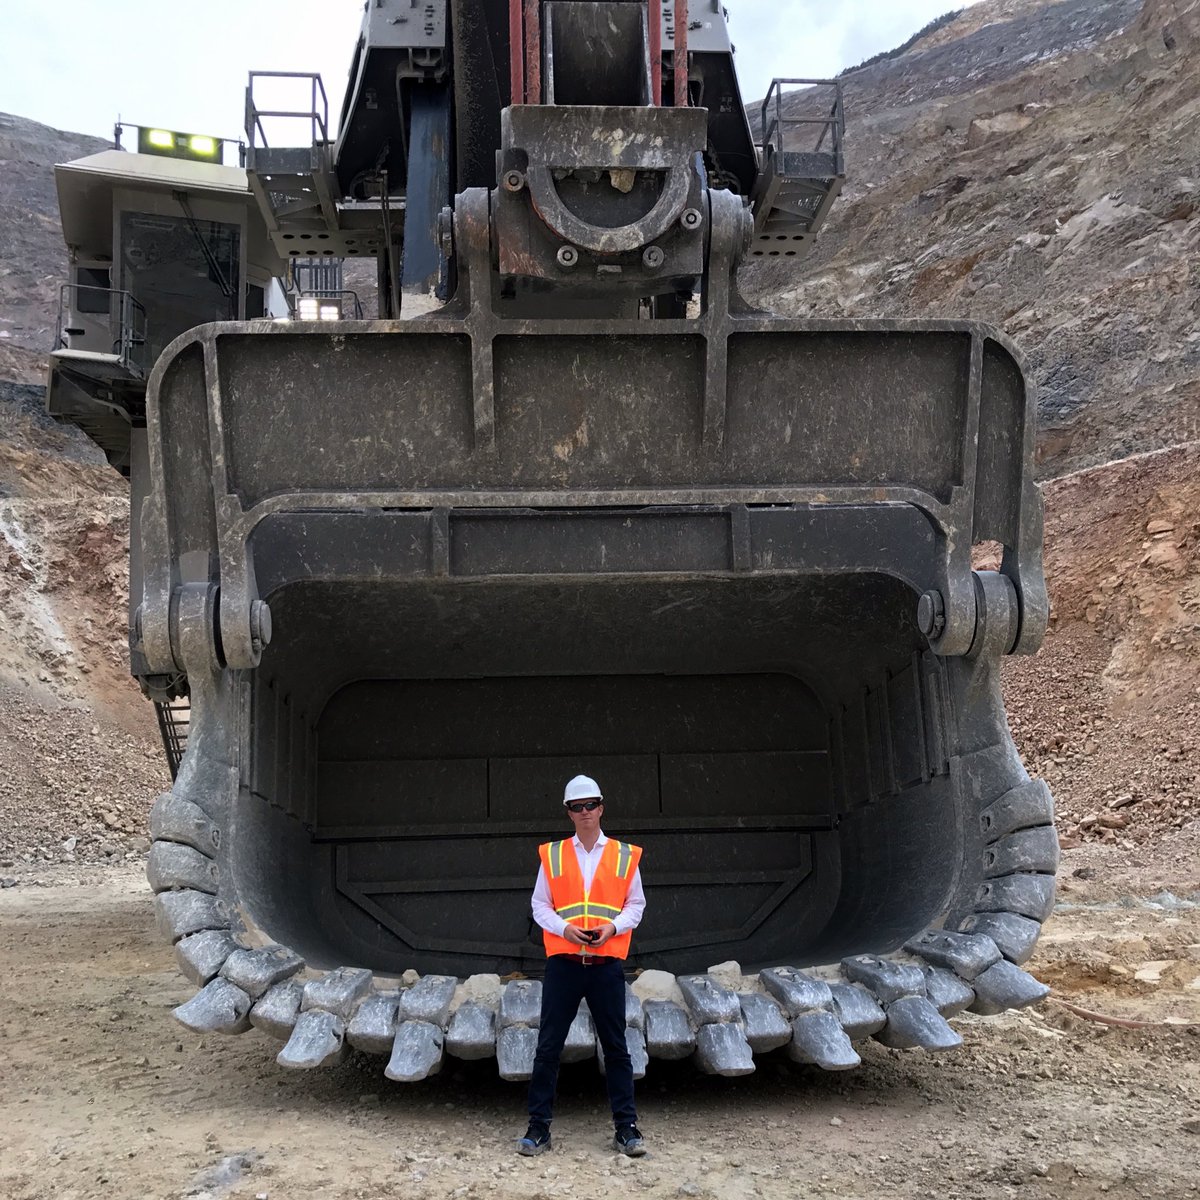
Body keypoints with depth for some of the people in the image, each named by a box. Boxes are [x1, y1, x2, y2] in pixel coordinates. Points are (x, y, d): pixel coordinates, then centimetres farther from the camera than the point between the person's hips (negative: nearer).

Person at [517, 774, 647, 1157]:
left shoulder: (625, 855, 6)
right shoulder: (552, 855, 6)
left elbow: (636, 904, 8)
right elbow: (539, 905, 7)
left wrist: (613, 927, -10)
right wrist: (565, 928, -11)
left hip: (607, 963, 0)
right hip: (563, 962, 0)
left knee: (616, 1046, 5)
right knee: (548, 1046, 2)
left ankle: (626, 1126, 13)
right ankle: (538, 1126, 10)